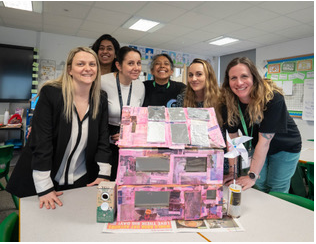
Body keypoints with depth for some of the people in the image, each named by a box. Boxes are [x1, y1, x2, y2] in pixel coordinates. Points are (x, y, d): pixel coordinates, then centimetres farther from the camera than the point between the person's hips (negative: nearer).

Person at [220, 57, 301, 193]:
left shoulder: (273, 98, -32)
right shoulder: (228, 102, -19)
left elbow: (264, 141, -32)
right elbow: (233, 137, -15)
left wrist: (252, 176, -30)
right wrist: (233, 171, -16)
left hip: (285, 147, -3)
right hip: (255, 146, 3)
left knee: (276, 191, 3)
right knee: (259, 186, 12)